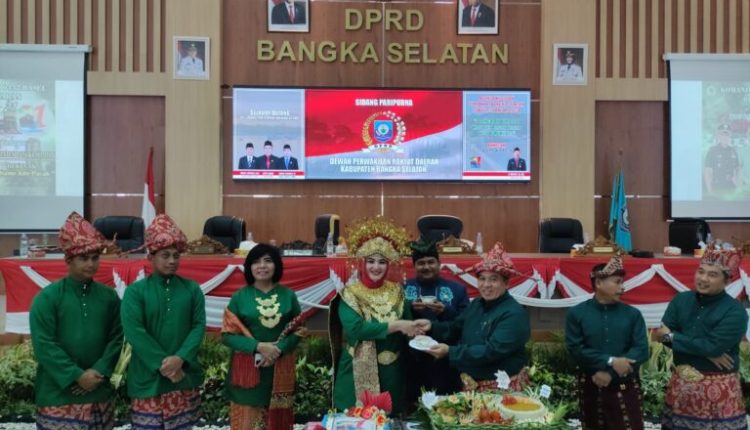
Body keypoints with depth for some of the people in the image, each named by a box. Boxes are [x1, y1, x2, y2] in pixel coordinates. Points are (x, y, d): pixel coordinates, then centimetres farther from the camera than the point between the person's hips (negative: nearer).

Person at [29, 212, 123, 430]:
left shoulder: (109, 296, 5)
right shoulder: (47, 297, -7)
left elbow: (117, 337, 3)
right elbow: (44, 345, -12)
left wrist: (100, 371, -10)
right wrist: (77, 376, -15)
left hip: (99, 393, 4)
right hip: (59, 394, -3)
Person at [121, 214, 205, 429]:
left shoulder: (192, 289, 4)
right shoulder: (135, 291, -4)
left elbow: (199, 326, -2)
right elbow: (134, 332, -12)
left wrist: (180, 358, -16)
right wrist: (162, 363, -16)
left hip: (185, 375, 3)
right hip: (148, 377, -2)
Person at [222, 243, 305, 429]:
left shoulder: (288, 295, 4)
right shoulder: (240, 297, -1)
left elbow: (297, 332, 4)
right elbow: (228, 335, -4)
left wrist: (278, 350, -13)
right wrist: (258, 347, -17)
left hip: (280, 370, 2)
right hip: (247, 370, -1)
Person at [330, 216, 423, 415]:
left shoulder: (396, 292, 6)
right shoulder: (350, 294, -7)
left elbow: (408, 325, 4)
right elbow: (355, 328, -21)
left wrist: (415, 331, -18)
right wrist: (395, 326, -20)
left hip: (390, 372, 4)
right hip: (358, 372, -3)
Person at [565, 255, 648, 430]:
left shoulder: (633, 314, 1)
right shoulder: (577, 313, -3)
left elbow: (641, 350, -7)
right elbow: (575, 349, -9)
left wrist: (610, 373, -16)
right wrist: (610, 361, -19)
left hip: (625, 386, 0)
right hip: (591, 386, 0)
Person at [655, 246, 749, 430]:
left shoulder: (735, 311, -11)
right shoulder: (681, 300, 4)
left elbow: (713, 347, -21)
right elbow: (664, 334, -7)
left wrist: (672, 336, -11)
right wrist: (706, 352, -17)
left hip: (718, 387, -4)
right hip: (681, 382, 4)